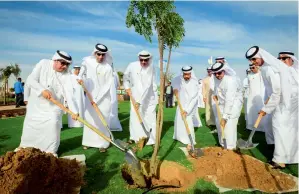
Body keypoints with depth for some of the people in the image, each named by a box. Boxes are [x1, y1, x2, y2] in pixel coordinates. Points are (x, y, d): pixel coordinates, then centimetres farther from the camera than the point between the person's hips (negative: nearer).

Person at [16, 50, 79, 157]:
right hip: (37, 101, 2)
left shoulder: (66, 75, -17)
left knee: (53, 124, -12)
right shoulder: (43, 63, -15)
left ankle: (51, 149, 9)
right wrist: (42, 90, -36)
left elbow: (69, 93, -26)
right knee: (30, 124, 14)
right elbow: (30, 80, -18)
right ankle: (25, 145, 40)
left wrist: (74, 111, -38)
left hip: (54, 105, -1)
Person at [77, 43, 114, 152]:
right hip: (90, 96, 4)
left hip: (103, 98, -3)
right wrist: (80, 77, 3)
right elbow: (83, 67, 21)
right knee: (89, 119, 10)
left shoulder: (108, 68, -14)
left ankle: (103, 144, 7)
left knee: (102, 121, -3)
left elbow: (107, 86, -14)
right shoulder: (87, 61, -3)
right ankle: (88, 142, 23)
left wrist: (97, 99, -14)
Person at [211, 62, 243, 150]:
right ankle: (223, 144, 29)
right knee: (219, 122, 11)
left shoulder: (230, 81, -31)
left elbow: (229, 101, -33)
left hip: (233, 103, -8)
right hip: (222, 102, 8)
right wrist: (215, 94, -1)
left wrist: (224, 117, -33)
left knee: (229, 125, -14)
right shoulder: (216, 77, -8)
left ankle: (231, 148, 1)